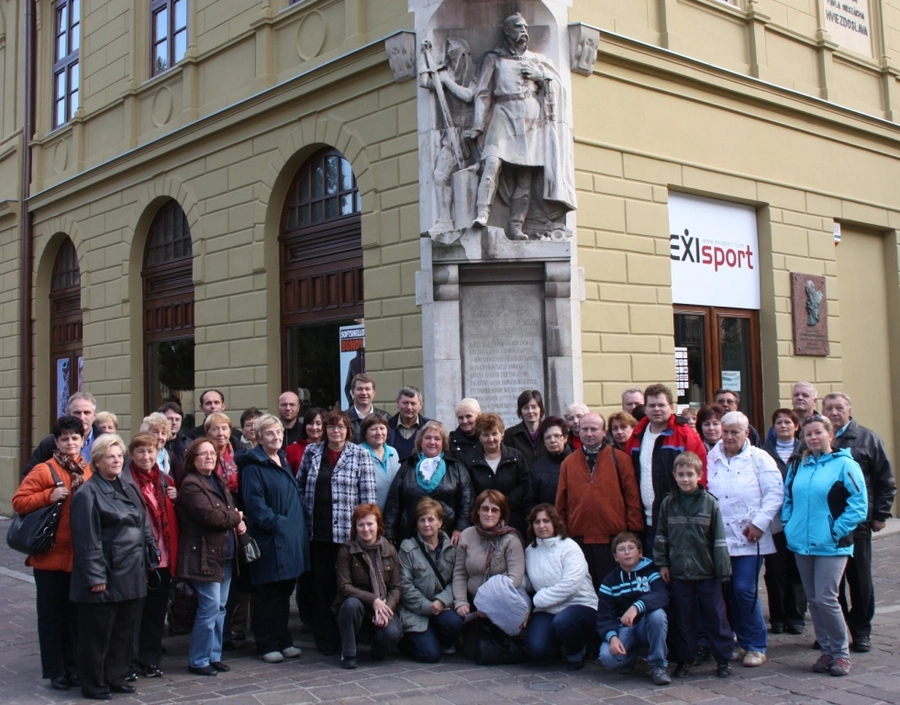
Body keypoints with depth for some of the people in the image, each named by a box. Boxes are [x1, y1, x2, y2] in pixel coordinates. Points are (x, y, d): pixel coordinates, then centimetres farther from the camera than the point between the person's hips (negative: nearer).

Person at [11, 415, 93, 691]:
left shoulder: (90, 472, 5)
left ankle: (72, 667, 22)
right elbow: (18, 502, -8)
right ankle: (55, 671, 15)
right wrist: (49, 496, -18)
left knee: (74, 614, 12)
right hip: (50, 555, -3)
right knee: (51, 614, 6)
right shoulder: (43, 471, -6)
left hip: (80, 556, 3)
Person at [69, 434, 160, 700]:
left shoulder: (128, 489, 13)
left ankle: (115, 678, 27)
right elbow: (87, 540, -16)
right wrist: (95, 576, -19)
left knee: (124, 631, 14)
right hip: (106, 578, -7)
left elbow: (143, 526, 17)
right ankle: (93, 685, 16)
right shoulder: (87, 494, -11)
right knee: (97, 634, 4)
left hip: (131, 577, 7)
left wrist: (149, 560, 12)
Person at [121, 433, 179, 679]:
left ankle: (150, 659, 24)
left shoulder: (165, 481, 12)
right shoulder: (125, 482, -10)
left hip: (163, 557, 6)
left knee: (157, 611, 13)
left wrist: (176, 499, 2)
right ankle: (130, 661, 15)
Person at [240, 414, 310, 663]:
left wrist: (298, 528, 11)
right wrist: (276, 523, -18)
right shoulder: (253, 467, -9)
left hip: (291, 539, 8)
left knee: (285, 590, 13)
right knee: (268, 593, 1)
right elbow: (255, 504, -16)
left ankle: (283, 640, 23)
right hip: (269, 539, -7)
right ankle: (267, 644, 9)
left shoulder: (284, 462, 16)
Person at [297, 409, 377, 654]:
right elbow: (300, 485, 14)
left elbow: (368, 495, -4)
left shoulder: (360, 455, -1)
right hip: (318, 531, 3)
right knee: (322, 585, 8)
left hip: (347, 531, -3)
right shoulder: (311, 452, 8)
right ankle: (324, 638, 18)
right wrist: (303, 515, 4)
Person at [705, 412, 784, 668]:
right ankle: (742, 640, 23)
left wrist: (759, 523, -12)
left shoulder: (759, 459, 1)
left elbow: (775, 493, -5)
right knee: (729, 590, 7)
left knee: (745, 589, -9)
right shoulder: (711, 459, 9)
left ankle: (756, 646, 5)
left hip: (749, 538, -3)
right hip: (720, 538, 4)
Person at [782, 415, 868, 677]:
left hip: (831, 546, -6)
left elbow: (859, 504, -10)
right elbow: (787, 498, 19)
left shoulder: (845, 465, -6)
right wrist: (789, 526, 6)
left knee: (826, 599, -8)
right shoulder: (798, 467, 11)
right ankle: (826, 650, 21)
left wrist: (837, 531, -14)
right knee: (813, 600, 9)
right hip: (802, 544, 6)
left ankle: (841, 652, 8)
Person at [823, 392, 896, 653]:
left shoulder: (868, 439, 1)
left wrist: (880, 515, -3)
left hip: (857, 524, -1)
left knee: (860, 580, 8)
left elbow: (886, 481, 2)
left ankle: (861, 631, 20)